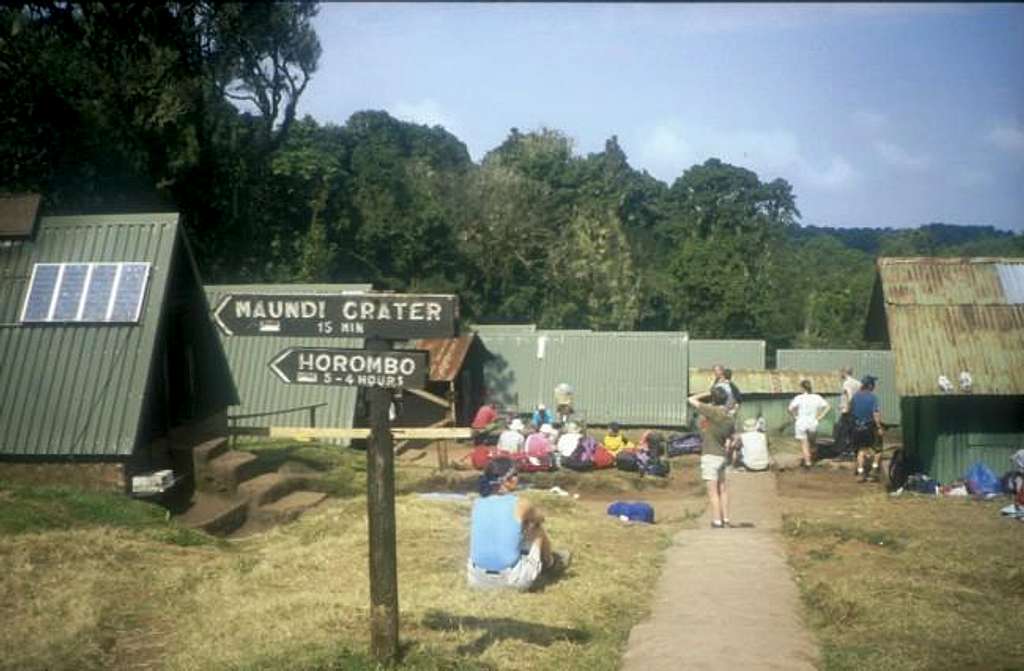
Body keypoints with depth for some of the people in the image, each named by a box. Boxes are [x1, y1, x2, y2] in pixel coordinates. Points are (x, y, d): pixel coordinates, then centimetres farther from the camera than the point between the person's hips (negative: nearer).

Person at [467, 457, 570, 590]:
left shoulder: (477, 504, 2)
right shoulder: (521, 505, -7)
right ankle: (550, 563, 51)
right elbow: (540, 519, 16)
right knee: (537, 529, 20)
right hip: (514, 580, -3)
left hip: (477, 579, 3)